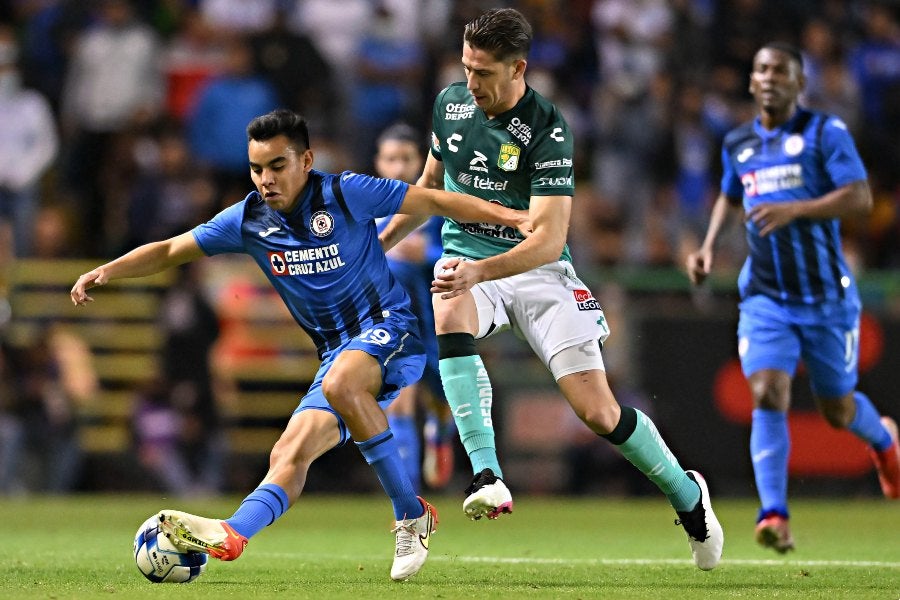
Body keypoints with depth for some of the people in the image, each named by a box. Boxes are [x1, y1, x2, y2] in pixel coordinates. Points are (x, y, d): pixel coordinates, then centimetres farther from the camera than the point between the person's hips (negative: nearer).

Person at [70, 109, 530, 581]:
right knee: (290, 453, -13)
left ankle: (412, 516, -28)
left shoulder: (345, 194, -9)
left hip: (388, 329, -6)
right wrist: (107, 271, -4)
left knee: (339, 383, -36)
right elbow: (169, 252, 9)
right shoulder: (247, 220, 4)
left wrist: (507, 216, -10)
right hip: (338, 353, 6)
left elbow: (436, 202, -4)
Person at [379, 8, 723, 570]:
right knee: (449, 315, -36)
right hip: (466, 259, 4)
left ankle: (686, 494, 20)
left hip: (536, 270, -4)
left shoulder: (547, 131, -18)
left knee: (599, 411, -9)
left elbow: (549, 238, -24)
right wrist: (380, 243, 23)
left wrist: (480, 271, -38)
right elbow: (431, 183, 20)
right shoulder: (450, 103, 0)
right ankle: (487, 477, -38)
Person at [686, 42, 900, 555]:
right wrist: (709, 247, 15)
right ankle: (775, 516, -22)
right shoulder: (738, 144, 9)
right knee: (768, 396, -18)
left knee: (838, 410, 10)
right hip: (765, 297, 3)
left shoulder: (825, 132, -6)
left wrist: (793, 210, -27)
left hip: (826, 296, -3)